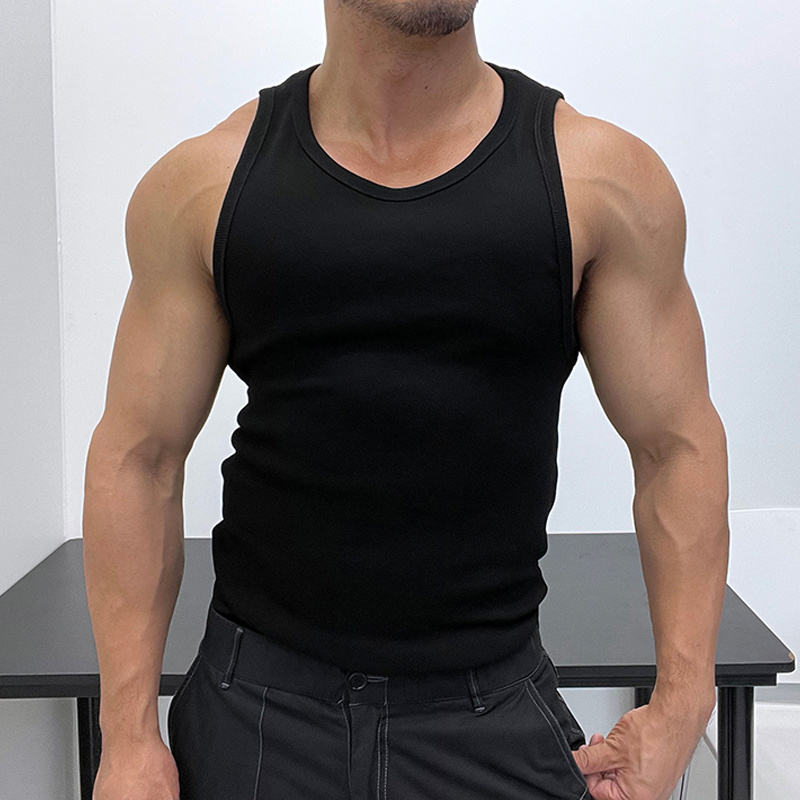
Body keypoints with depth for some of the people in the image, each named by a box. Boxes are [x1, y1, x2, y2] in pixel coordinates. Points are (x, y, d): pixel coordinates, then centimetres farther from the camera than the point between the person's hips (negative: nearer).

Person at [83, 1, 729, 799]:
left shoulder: (602, 178, -4)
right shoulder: (201, 185, -2)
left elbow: (676, 444, -2)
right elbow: (140, 455, -1)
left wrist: (680, 705, -8)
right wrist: (128, 735, -4)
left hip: (494, 705, 0)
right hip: (258, 703, 1)